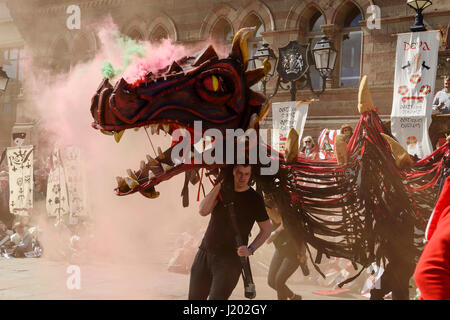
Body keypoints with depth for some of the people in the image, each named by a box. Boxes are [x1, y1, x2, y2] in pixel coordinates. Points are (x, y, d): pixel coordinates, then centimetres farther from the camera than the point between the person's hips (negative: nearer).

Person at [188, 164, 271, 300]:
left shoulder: (254, 199, -4)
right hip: (204, 253, 5)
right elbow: (203, 211, -9)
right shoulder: (223, 189, 6)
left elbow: (266, 229, 3)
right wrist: (219, 184, -13)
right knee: (194, 297, 9)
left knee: (216, 297, -15)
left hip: (230, 259, -4)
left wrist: (250, 249, -12)